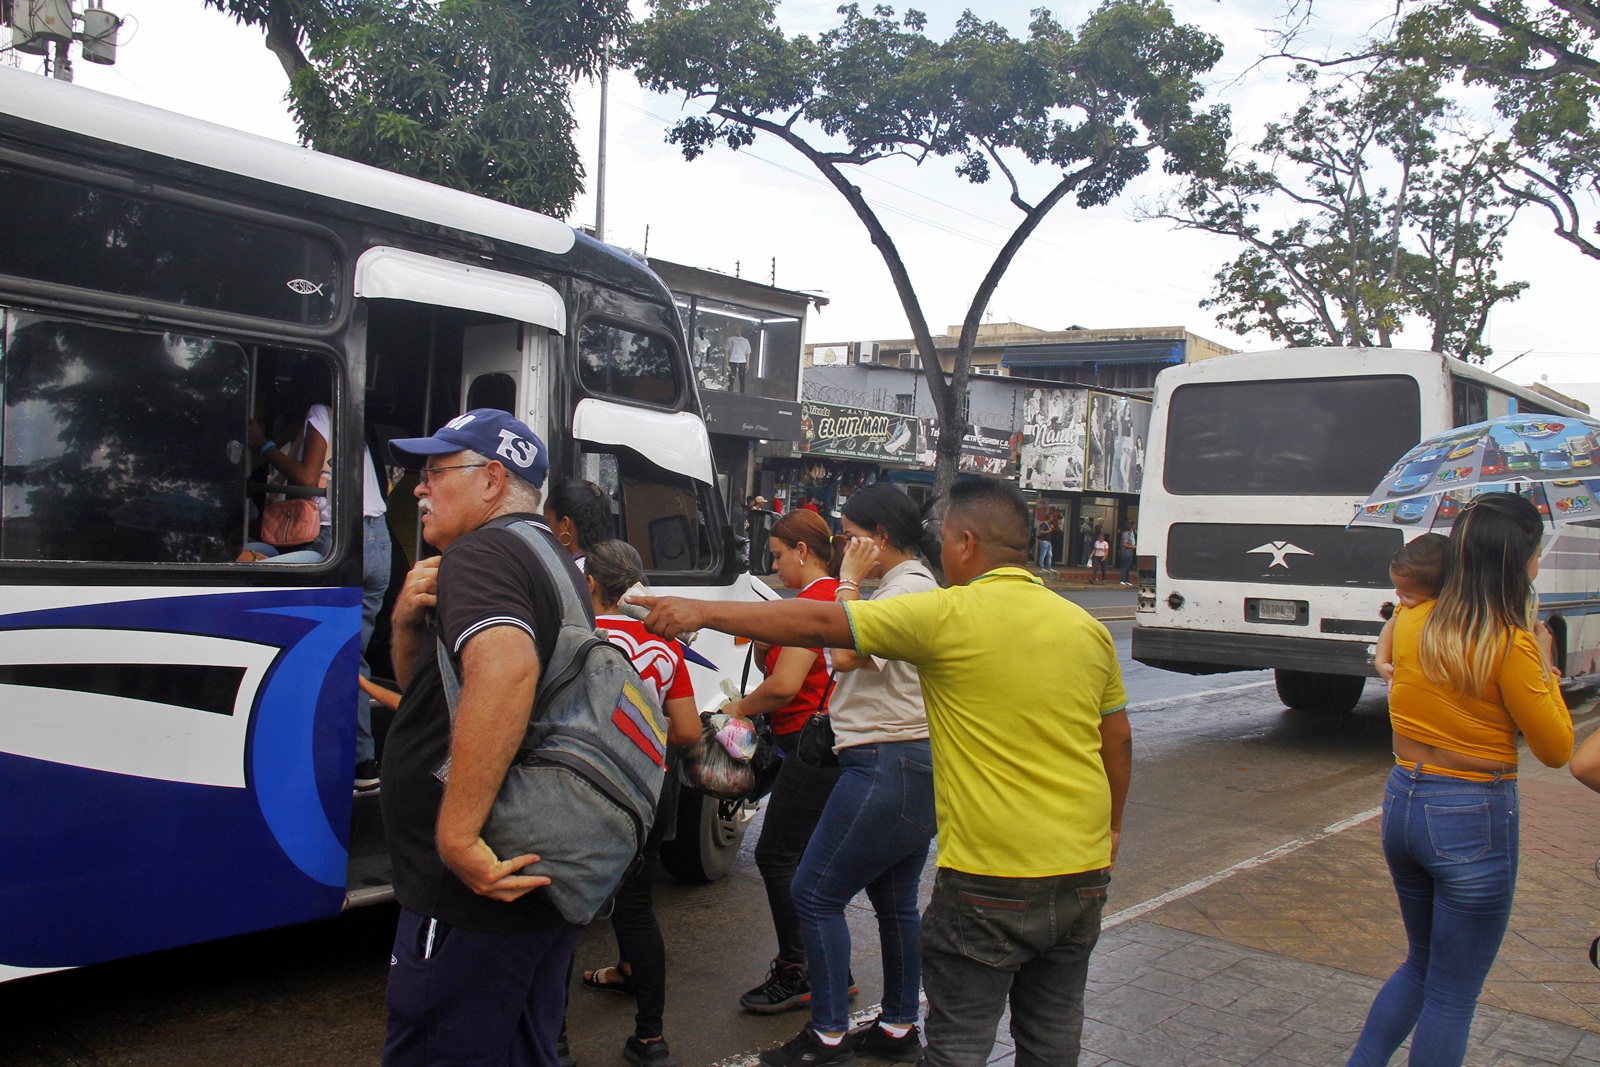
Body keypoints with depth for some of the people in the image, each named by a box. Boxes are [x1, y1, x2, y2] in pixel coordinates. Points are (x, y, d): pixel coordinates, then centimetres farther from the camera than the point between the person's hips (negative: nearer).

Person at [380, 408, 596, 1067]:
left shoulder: (479, 556, -15)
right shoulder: (554, 564, 17)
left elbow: (505, 668, -36)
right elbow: (424, 690, 23)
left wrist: (457, 836, -32)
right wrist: (409, 623, 2)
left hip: (473, 897, -10)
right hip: (542, 882, 10)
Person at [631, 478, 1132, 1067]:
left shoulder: (948, 615, -13)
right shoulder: (1087, 627, 5)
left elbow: (815, 623, -12)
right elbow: (1119, 741, 13)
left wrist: (703, 612, -4)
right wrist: (1111, 825, 28)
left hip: (990, 880, -6)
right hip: (1084, 874, 6)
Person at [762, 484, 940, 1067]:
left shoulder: (910, 587, -16)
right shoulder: (912, 583, 16)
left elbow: (846, 651, -26)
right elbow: (856, 658, 21)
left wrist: (850, 579, -17)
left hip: (887, 766, -11)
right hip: (913, 763, 11)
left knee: (815, 894, -3)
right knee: (895, 900, 17)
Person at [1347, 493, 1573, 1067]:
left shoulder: (1411, 623, 0)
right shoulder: (1509, 644, -17)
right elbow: (1557, 750, -7)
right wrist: (1544, 665, 3)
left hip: (1402, 803, 6)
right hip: (1474, 821, -6)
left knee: (1420, 964, 26)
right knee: (1451, 998, 8)